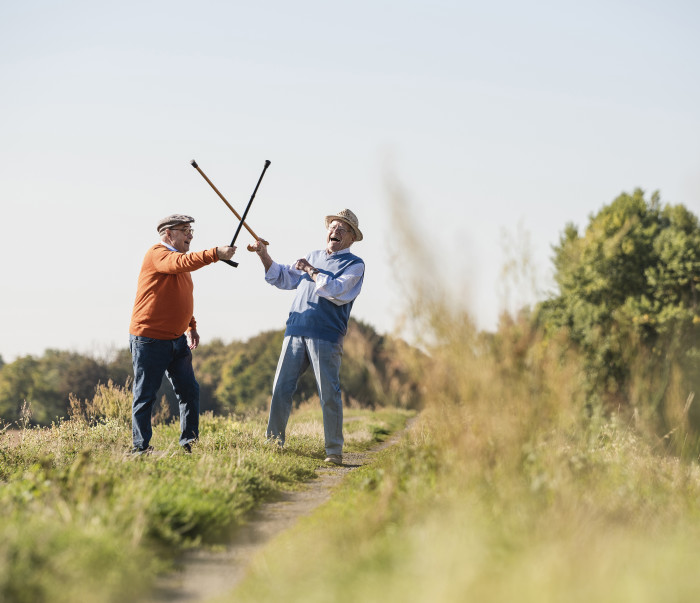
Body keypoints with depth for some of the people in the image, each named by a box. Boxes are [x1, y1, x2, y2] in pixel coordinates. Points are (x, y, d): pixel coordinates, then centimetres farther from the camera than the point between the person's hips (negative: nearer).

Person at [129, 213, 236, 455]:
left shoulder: (180, 258, 17)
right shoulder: (157, 254, -11)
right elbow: (182, 263, -33)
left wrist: (191, 327, 22)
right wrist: (215, 254, -40)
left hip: (177, 339, 8)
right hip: (149, 339, -8)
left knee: (189, 390, 2)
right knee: (145, 395, -1)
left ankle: (189, 442, 7)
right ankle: (140, 447, 4)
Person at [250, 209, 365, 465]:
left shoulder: (354, 264, 4)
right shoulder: (313, 256, 22)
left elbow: (337, 292, -13)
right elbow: (283, 279, 28)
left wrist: (311, 271, -6)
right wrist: (265, 256, 16)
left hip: (325, 336, -5)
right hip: (295, 330, 5)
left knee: (329, 394, -6)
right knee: (281, 387, 2)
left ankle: (334, 451, 1)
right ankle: (273, 442, 10)